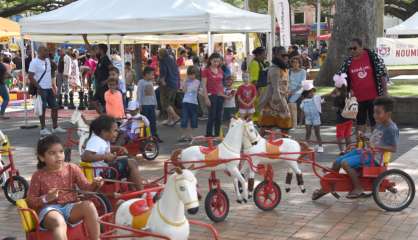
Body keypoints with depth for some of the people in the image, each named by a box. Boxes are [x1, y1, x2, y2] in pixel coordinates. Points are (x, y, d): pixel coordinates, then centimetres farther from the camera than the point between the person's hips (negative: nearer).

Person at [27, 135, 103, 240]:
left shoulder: (72, 168, 4)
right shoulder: (38, 176, 0)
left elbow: (86, 188, 3)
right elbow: (30, 201, 3)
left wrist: (95, 185, -20)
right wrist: (46, 198, -16)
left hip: (70, 207, 3)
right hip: (50, 209, -3)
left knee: (89, 205, -29)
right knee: (59, 222, -38)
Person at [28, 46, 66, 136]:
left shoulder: (47, 60, 11)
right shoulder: (34, 62, -12)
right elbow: (30, 77, -15)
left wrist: (53, 86, 13)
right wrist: (38, 87, -20)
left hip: (49, 88, 8)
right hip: (41, 89, -8)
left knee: (55, 107, 9)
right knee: (43, 108, -3)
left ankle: (55, 127, 19)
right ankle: (43, 129, 6)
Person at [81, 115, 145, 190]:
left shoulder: (103, 140, 10)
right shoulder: (95, 142, -20)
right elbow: (85, 157, -35)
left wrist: (118, 148, 12)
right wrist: (105, 156, -31)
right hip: (101, 172, -11)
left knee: (133, 162, 15)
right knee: (131, 164, -14)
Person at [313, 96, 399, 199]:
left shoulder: (392, 129, -14)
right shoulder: (379, 125, 14)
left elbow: (394, 148, -22)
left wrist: (376, 147, -29)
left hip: (374, 157, -9)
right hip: (366, 152, 9)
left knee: (345, 163, -25)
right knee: (337, 162, 4)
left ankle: (358, 189, -11)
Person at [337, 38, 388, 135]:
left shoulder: (372, 56, -8)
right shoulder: (348, 62, -1)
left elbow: (382, 73, -7)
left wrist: (384, 91, -9)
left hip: (374, 97, -3)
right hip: (358, 98, 3)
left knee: (375, 121, 7)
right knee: (360, 122, 11)